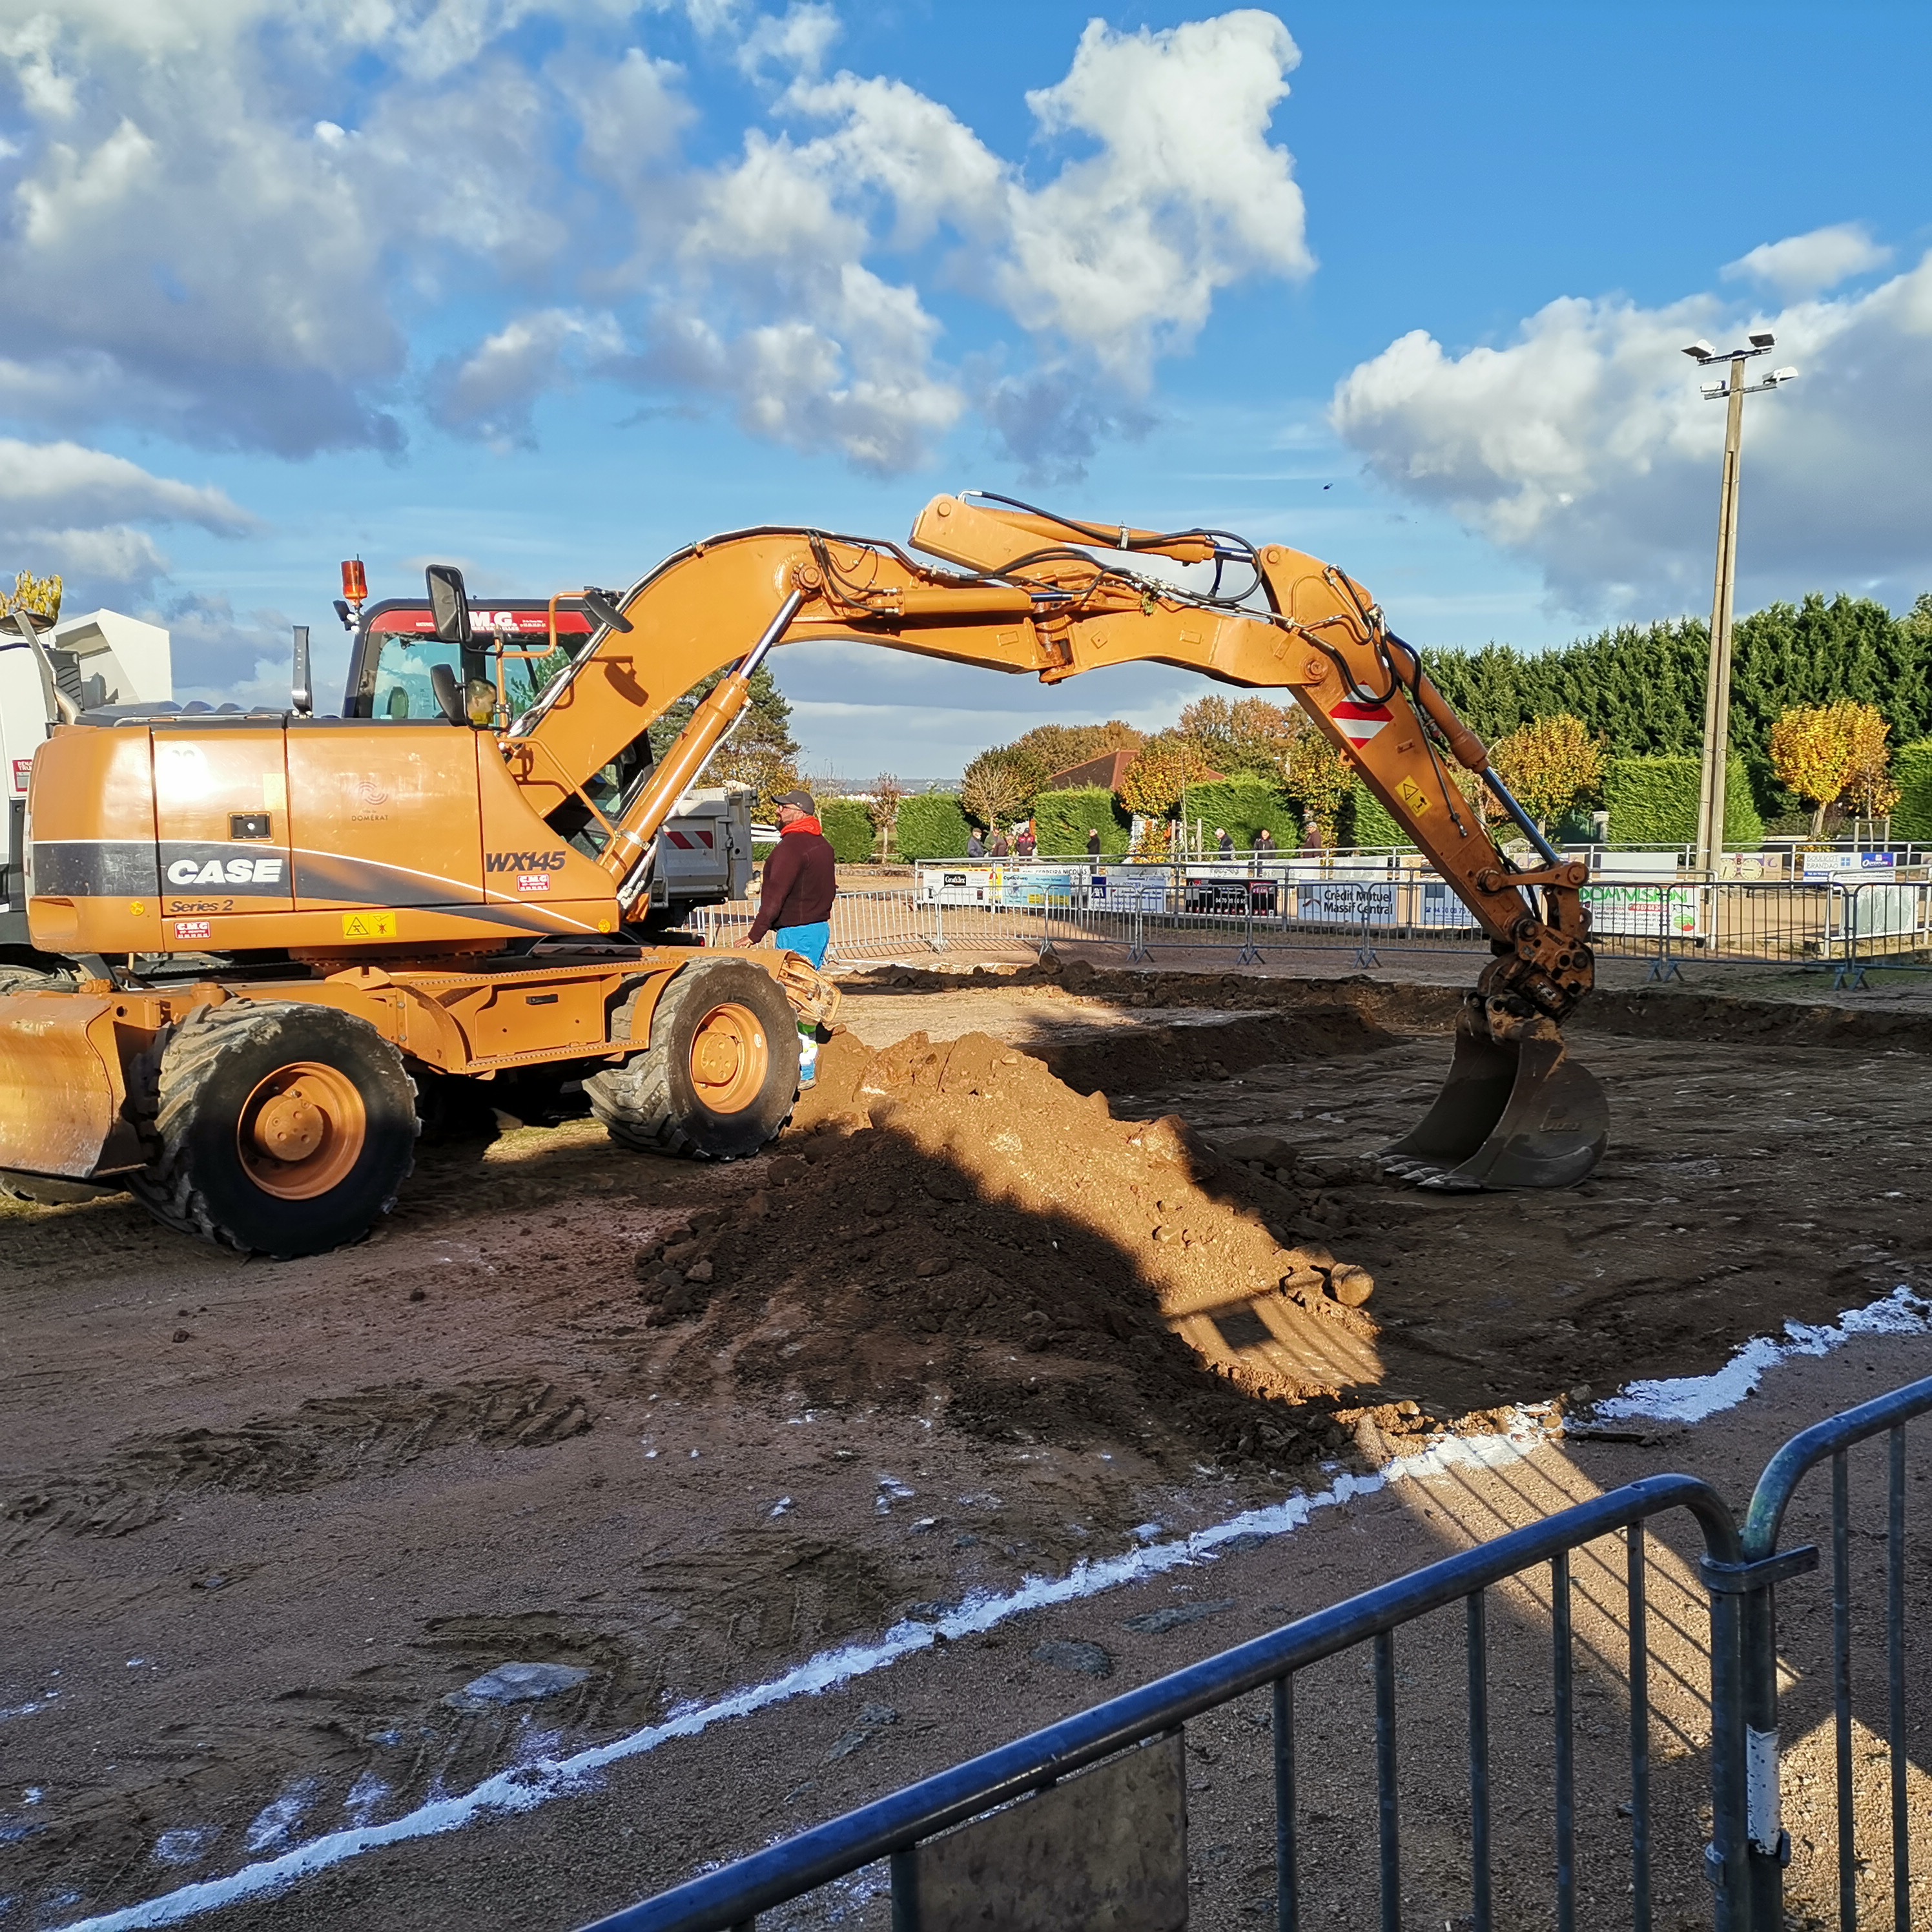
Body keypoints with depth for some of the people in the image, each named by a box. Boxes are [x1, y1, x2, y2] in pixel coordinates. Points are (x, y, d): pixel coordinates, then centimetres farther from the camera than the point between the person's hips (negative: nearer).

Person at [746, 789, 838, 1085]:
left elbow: (776, 894, -21)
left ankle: (802, 1072, -6)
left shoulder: (792, 845, -16)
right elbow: (830, 889, 21)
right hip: (819, 927, 10)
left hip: (796, 932, -10)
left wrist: (755, 934, -20)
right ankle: (808, 1065, 21)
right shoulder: (822, 844, 15)